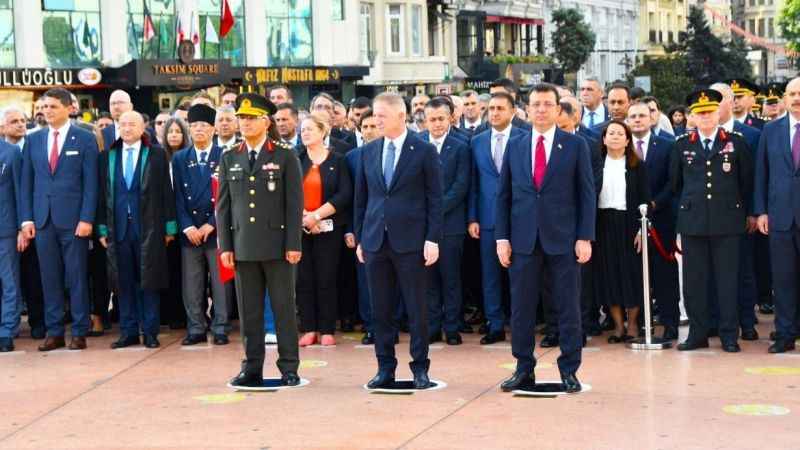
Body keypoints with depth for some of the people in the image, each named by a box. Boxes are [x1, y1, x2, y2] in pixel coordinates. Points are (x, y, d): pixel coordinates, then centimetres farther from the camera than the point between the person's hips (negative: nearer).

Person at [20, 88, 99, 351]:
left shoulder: (85, 139, 1)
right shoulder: (33, 139, 11)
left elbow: (91, 182, -3)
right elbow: (26, 182, 11)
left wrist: (86, 219, -11)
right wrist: (26, 218, 2)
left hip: (73, 219, -3)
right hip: (42, 219, 3)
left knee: (76, 277, 1)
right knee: (49, 278, 5)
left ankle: (79, 332, 8)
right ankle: (54, 332, 12)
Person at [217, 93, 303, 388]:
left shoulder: (285, 157, 1)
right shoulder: (229, 159, 11)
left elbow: (295, 203, -2)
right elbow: (223, 205, 11)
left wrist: (293, 244, -8)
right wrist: (225, 245, 4)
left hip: (277, 244, -3)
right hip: (243, 246, 3)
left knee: (284, 308, 2)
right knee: (249, 310, 6)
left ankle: (289, 369, 8)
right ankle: (252, 368, 13)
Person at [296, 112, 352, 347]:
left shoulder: (337, 161, 4)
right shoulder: (296, 161, 8)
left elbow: (344, 195, -6)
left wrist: (317, 215, -12)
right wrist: (304, 216, -13)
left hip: (329, 228, -2)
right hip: (300, 228, 2)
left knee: (326, 279, -1)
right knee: (304, 279, 0)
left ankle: (327, 330, 5)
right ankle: (309, 329, 6)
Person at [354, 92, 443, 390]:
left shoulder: (424, 151, -2)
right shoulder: (368, 151, 10)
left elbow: (435, 198, -3)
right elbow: (361, 197, 13)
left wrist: (433, 239, -9)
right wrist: (359, 238, 10)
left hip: (410, 240, -4)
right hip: (375, 240, 4)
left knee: (416, 309, 2)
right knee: (380, 309, 7)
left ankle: (420, 368, 12)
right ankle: (385, 368, 16)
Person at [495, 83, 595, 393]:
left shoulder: (576, 146, 2)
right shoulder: (515, 147, 9)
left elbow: (587, 194, 0)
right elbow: (503, 195, 9)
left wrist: (585, 237, -7)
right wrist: (502, 238, 1)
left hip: (563, 239, -2)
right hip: (523, 239, 2)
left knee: (568, 307, 3)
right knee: (521, 307, 5)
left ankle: (569, 370, 12)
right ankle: (524, 369, 15)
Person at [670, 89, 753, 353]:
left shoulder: (736, 142, 4)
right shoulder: (682, 145, 7)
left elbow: (747, 180, 9)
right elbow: (675, 183, 16)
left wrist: (742, 211, 10)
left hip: (727, 221, -1)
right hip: (692, 222, 1)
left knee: (727, 279, 1)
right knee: (694, 280, 3)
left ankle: (729, 335, 7)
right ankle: (698, 333, 11)